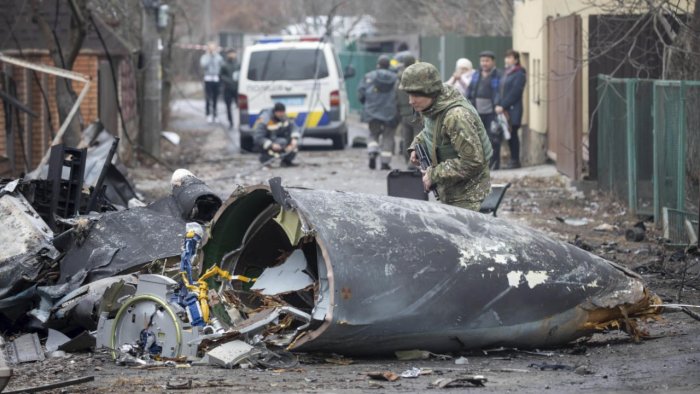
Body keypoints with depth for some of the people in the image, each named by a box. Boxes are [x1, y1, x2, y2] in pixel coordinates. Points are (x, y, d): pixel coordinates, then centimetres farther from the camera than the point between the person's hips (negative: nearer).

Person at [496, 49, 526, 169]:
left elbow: (514, 93, -15)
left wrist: (503, 106, -17)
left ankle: (515, 161, 3)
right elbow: (501, 91, 15)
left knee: (512, 134, -3)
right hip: (503, 110, 7)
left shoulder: (519, 74, -9)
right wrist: (498, 105, 1)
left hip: (513, 110, -7)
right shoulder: (506, 73, 16)